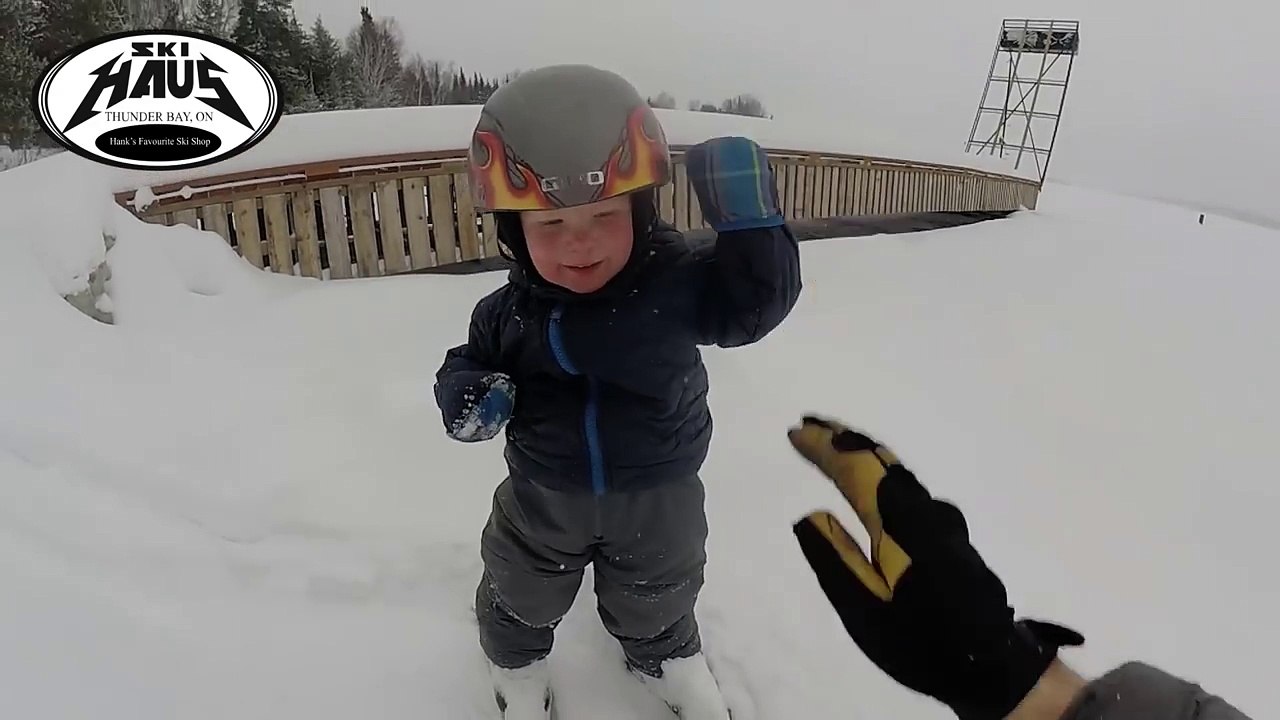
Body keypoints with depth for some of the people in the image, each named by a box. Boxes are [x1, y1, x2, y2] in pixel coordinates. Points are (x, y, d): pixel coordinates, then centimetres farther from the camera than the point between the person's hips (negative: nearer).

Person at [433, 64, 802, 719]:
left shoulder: (676, 280, -22)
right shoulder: (507, 313, -16)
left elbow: (757, 302, -20)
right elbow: (468, 361, 0)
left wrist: (749, 222, -34)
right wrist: (466, 395, -23)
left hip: (658, 492, 0)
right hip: (543, 495, 1)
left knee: (655, 600, 26)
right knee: (522, 596, 26)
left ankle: (668, 657, 60)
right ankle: (518, 664, 59)